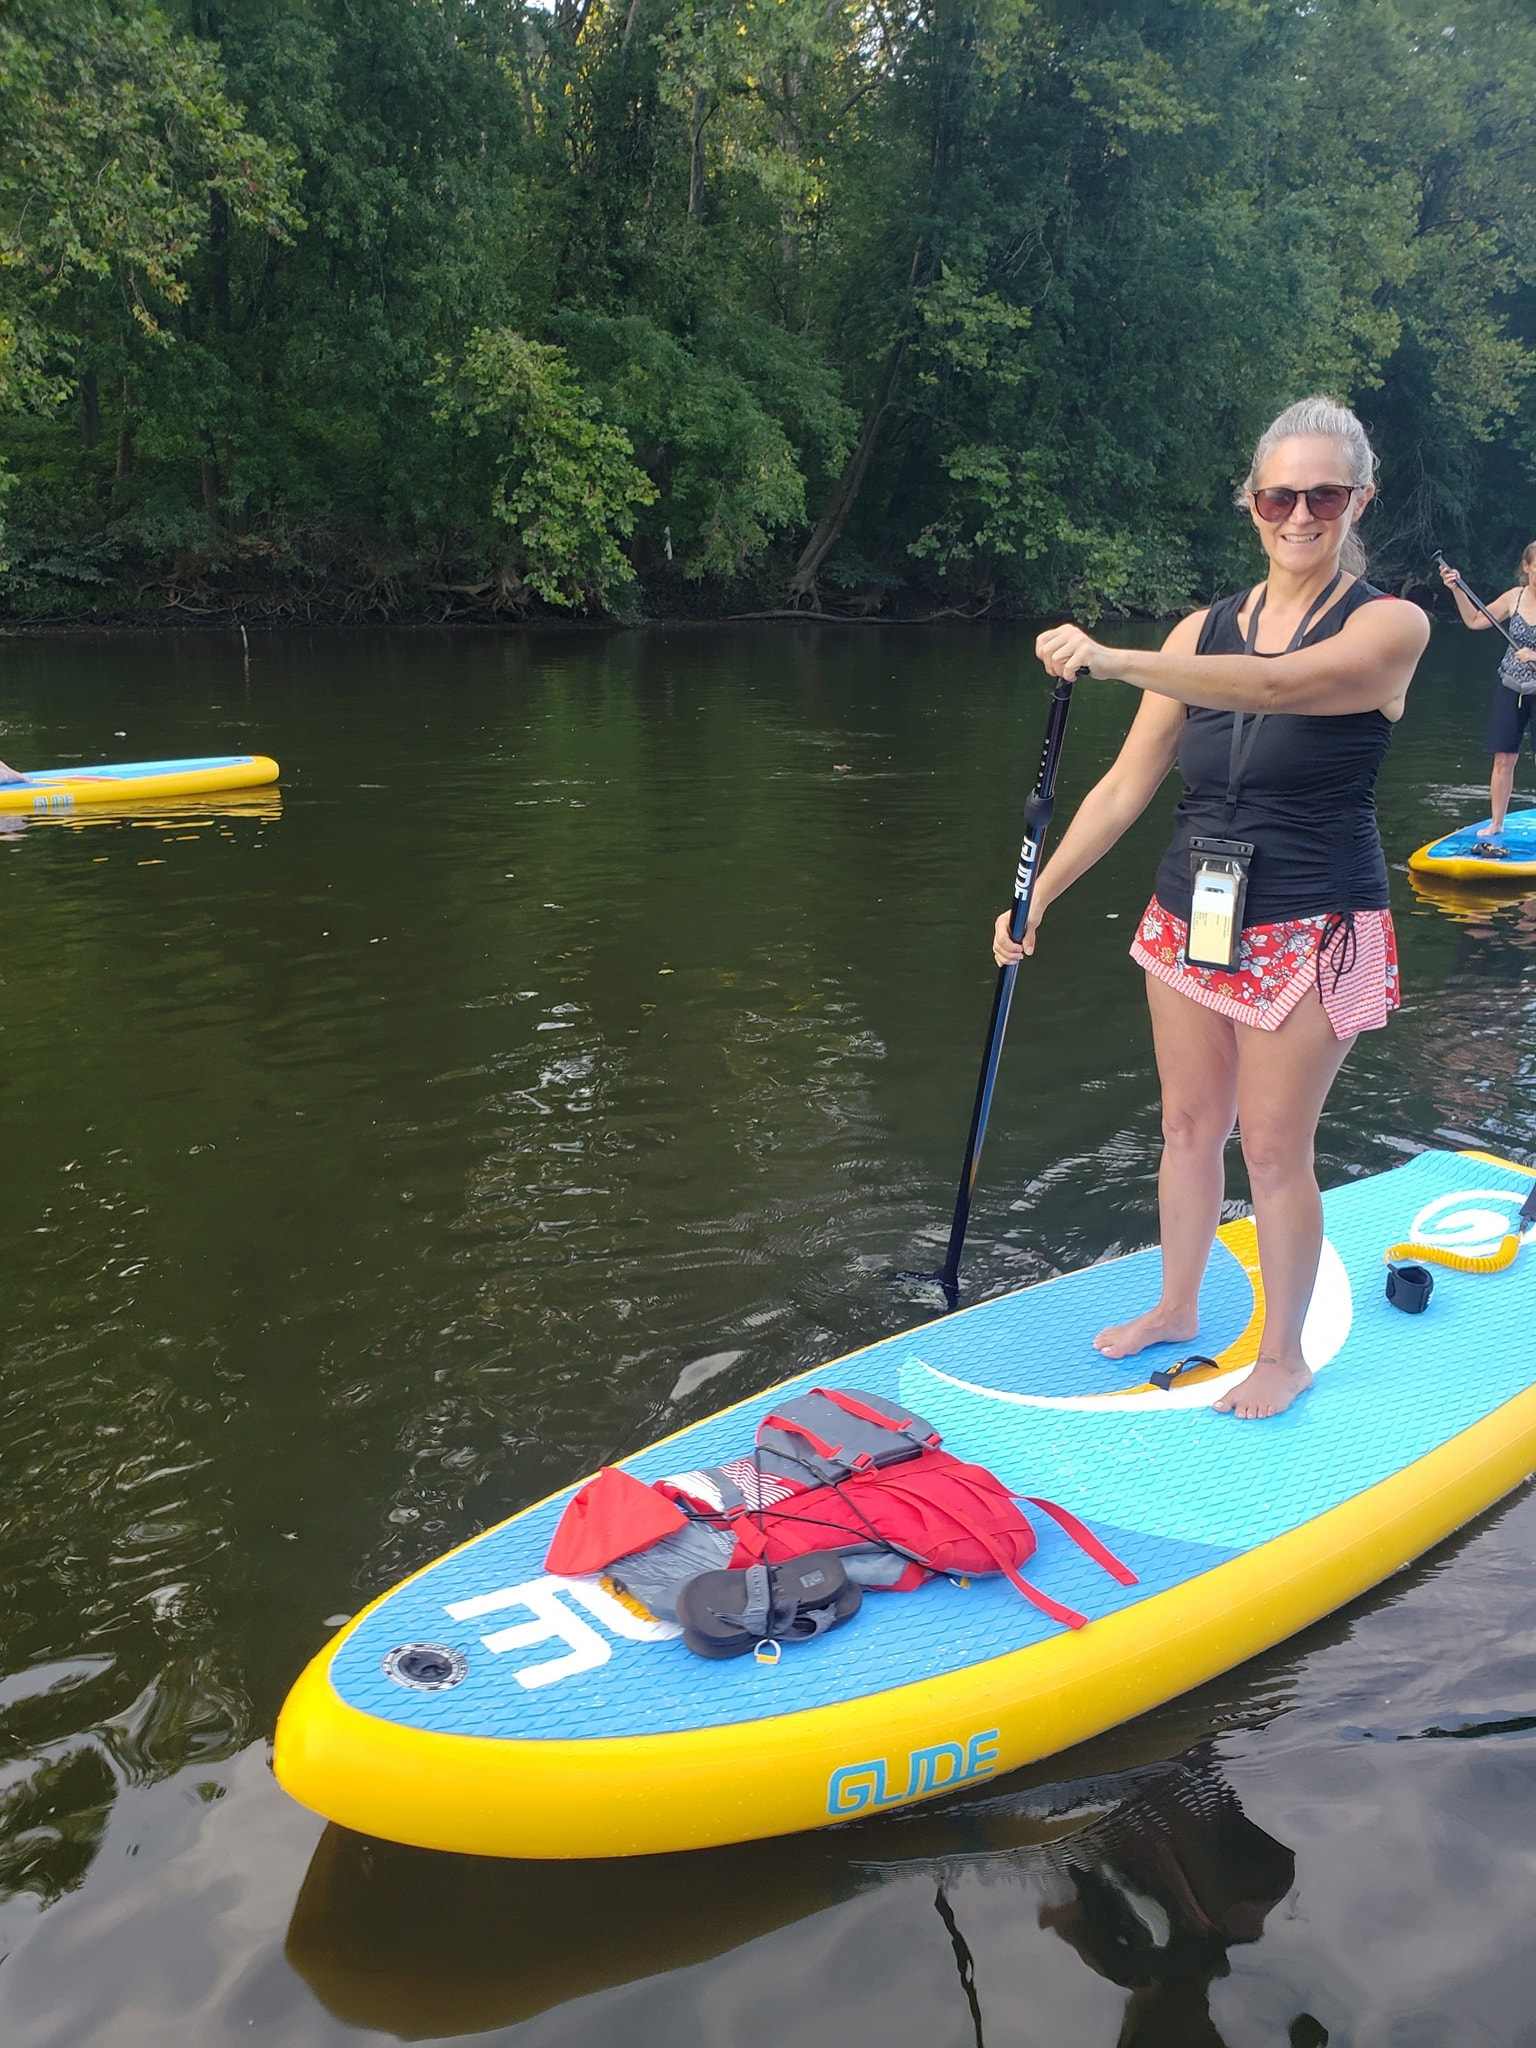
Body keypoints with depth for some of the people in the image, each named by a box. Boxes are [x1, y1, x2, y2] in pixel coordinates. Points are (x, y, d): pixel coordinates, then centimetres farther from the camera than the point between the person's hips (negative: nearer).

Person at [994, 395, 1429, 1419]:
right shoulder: (1204, 630, 4)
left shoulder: (1390, 626, -10)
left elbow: (1275, 684, -32)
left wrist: (1117, 661, -43)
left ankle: (1284, 1355, 21)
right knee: (1189, 1124, 15)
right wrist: (1036, 898, -1)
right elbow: (1126, 785, 4)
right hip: (1190, 915, 5)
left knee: (1274, 1148, 2)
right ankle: (1177, 1307, 35)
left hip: (1310, 936, -5)